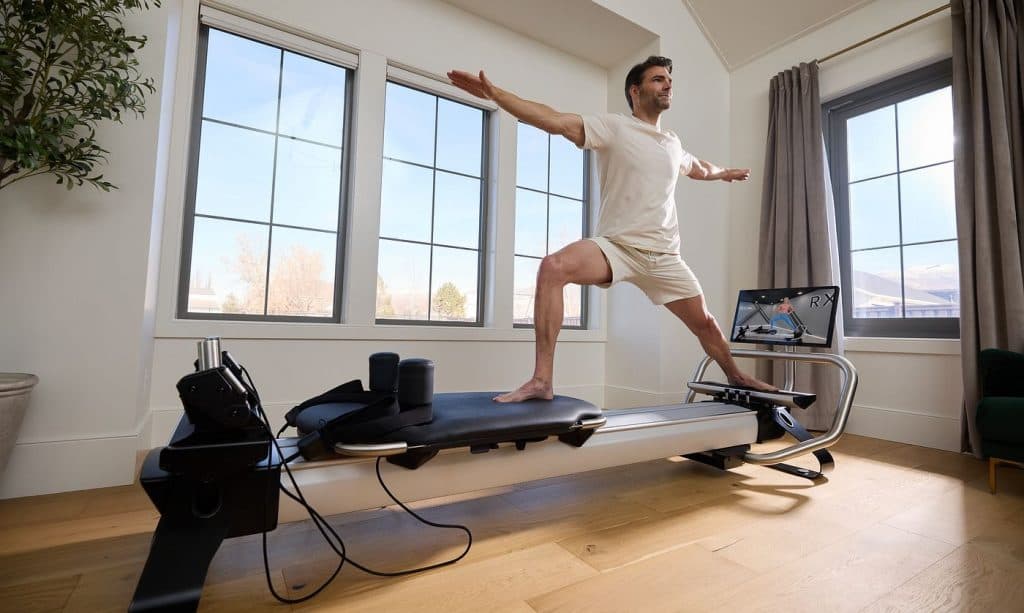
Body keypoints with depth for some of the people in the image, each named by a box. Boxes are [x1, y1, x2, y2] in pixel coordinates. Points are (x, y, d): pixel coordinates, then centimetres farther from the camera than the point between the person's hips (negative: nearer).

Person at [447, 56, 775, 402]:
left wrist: (725, 173, 59)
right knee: (553, 267, -33)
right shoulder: (613, 127, -2)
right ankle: (541, 381, -29)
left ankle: (737, 377, 44)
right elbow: (554, 121, -15)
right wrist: (494, 93, -25)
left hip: (664, 256, 6)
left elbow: (698, 168, 41)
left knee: (704, 323, 13)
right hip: (616, 246, -5)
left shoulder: (673, 144, 18)